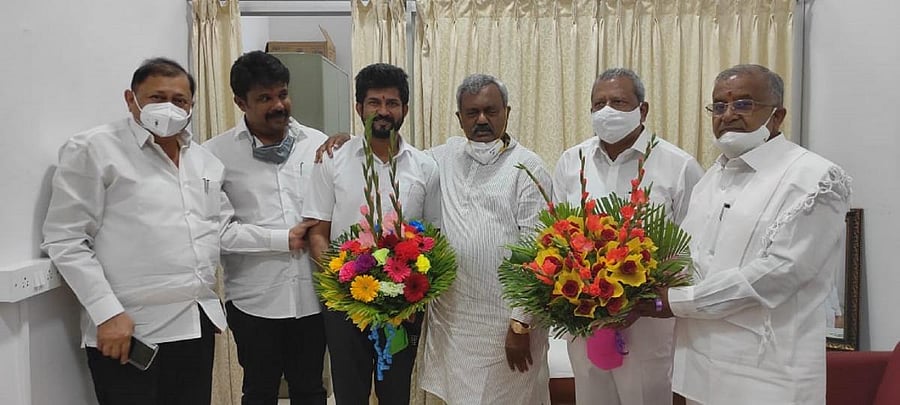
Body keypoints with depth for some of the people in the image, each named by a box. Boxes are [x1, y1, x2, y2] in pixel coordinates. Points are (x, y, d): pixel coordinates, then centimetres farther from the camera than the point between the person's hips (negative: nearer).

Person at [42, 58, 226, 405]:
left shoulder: (206, 161, 13)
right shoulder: (93, 149, -4)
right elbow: (65, 240, -8)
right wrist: (107, 313, -14)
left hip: (198, 324, 6)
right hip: (130, 331, -5)